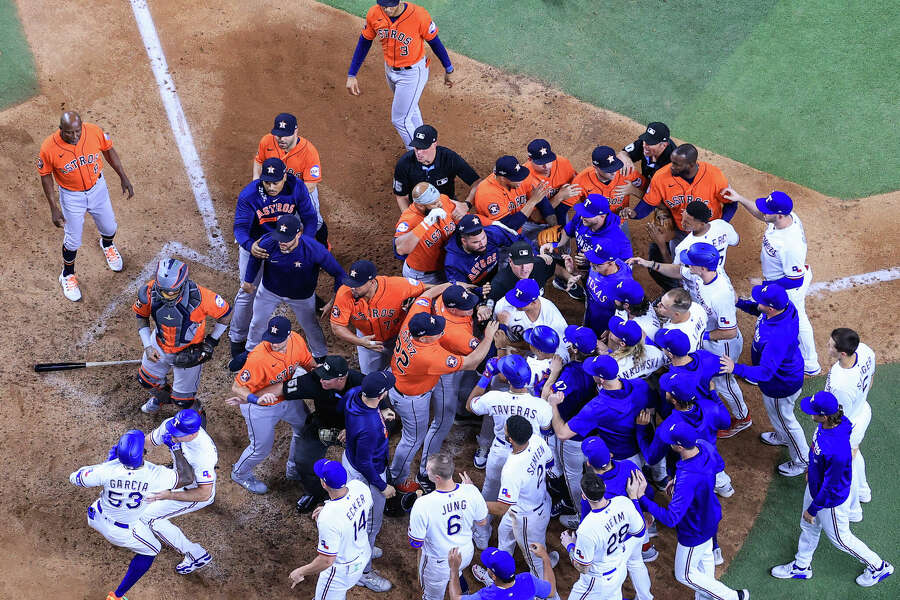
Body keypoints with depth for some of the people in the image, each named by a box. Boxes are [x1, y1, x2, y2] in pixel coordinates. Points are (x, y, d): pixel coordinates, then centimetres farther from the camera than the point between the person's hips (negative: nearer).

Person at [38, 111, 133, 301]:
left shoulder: (95, 132, -23)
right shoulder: (49, 148, -28)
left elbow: (109, 151, -3)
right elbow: (46, 176, -12)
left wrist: (123, 177, -1)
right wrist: (54, 207, -11)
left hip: (97, 188, 3)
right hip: (71, 196, -2)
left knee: (109, 228, 21)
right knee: (72, 240, 8)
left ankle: (107, 244, 59)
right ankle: (68, 275, 37)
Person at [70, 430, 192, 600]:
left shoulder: (108, 470, -32)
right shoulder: (155, 475, -35)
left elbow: (74, 478, -14)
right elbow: (186, 477, -19)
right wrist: (176, 447, -14)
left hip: (97, 518, 3)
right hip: (122, 531, -3)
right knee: (150, 551, 23)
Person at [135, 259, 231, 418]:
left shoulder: (198, 296, -36)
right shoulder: (150, 292, -26)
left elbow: (225, 314, -19)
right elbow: (141, 315, -3)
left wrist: (211, 342, -11)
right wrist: (147, 345, -8)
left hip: (189, 351, -4)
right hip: (160, 344, 4)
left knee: (182, 401, 7)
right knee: (146, 380, 26)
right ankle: (161, 395, 63)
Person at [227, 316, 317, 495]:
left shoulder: (297, 340, -20)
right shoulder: (258, 357, -39)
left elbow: (308, 362, 1)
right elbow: (237, 387, -34)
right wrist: (257, 399, -52)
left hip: (287, 398, 6)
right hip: (261, 409, -6)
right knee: (261, 447, 11)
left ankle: (294, 467, 49)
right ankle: (240, 473, 44)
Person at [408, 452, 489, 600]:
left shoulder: (423, 505, -36)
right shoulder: (470, 491, -25)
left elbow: (415, 543, -20)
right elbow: (482, 522, -4)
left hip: (438, 563, -4)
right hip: (467, 555, 4)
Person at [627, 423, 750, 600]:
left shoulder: (687, 480, -45)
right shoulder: (705, 446, -21)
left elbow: (671, 519, -41)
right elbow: (719, 465, 4)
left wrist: (640, 498, -41)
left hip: (694, 534, -8)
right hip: (709, 517, 8)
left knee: (685, 575, 18)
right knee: (705, 557, 32)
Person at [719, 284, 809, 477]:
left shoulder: (777, 337, -47)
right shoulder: (786, 306, -20)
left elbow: (765, 372, -43)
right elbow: (758, 309, 3)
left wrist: (736, 368, -50)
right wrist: (739, 303, -7)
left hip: (780, 386, -8)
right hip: (788, 372, 8)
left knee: (784, 420, 20)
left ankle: (802, 461, 45)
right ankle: (783, 437, 66)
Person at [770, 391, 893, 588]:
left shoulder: (836, 450, -45)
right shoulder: (825, 424, -19)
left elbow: (831, 488, -30)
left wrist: (813, 509, -15)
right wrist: (812, 472, 20)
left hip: (832, 499, -8)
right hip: (815, 486, 8)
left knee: (840, 538, 19)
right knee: (808, 528, 28)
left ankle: (878, 567, 43)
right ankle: (801, 566, 52)